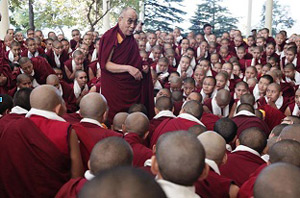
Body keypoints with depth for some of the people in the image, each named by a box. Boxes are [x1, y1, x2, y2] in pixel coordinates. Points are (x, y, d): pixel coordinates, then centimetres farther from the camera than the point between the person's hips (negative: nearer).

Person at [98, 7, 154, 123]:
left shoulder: (132, 41, 12)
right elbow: (105, 64, -17)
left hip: (132, 89, 6)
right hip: (114, 89, -6)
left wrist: (143, 68, 2)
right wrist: (128, 68, -26)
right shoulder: (110, 37, -10)